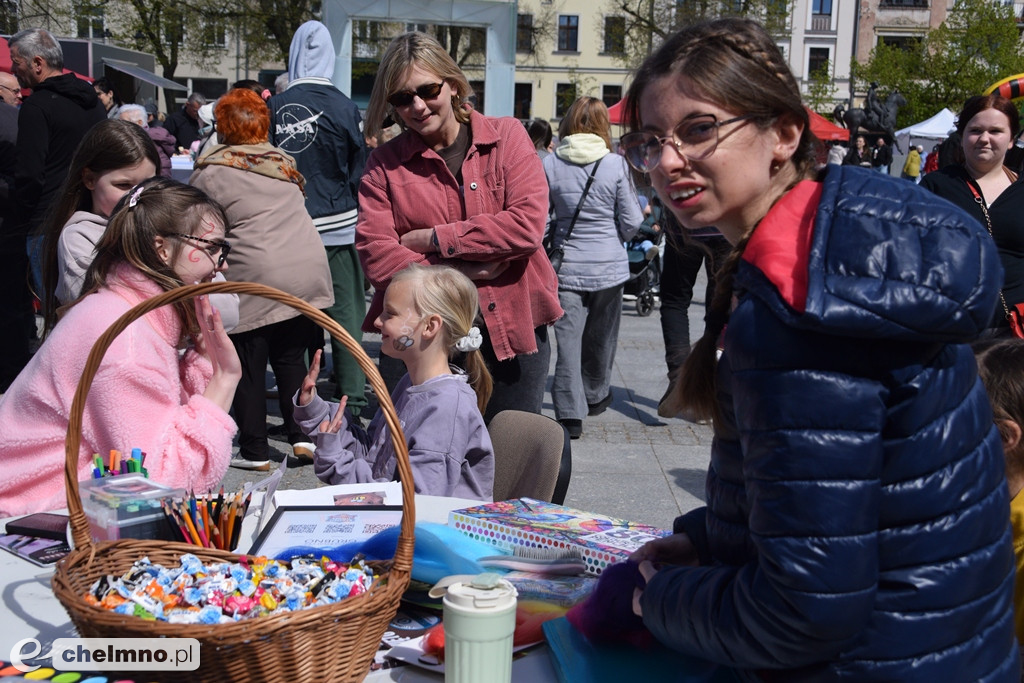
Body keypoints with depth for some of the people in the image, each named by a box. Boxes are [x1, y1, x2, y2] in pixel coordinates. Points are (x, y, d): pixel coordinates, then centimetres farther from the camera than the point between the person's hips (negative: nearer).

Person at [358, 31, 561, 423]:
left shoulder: (506, 137, 1)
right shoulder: (385, 164, 3)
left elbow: (527, 224, -13)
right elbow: (374, 254, -9)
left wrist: (433, 238, -11)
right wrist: (460, 273, -17)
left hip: (512, 330, 0)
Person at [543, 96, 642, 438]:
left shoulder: (550, 164, -5)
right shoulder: (616, 165, -8)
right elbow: (632, 221, -4)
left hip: (566, 266, 0)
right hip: (608, 265, 0)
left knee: (567, 337, 1)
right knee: (600, 336, 18)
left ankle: (570, 413, -5)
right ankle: (595, 395, 37)